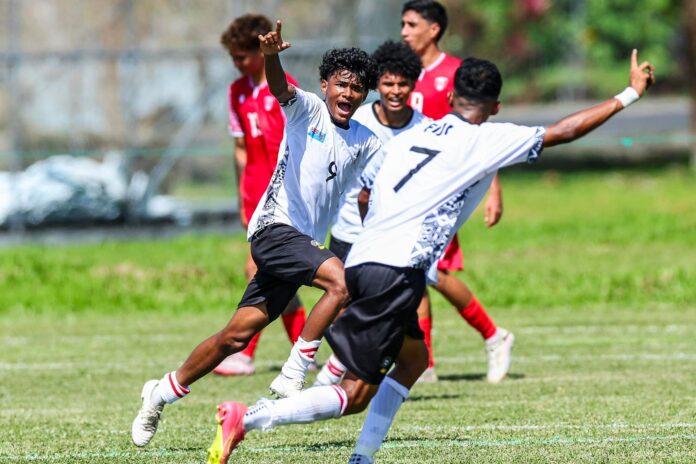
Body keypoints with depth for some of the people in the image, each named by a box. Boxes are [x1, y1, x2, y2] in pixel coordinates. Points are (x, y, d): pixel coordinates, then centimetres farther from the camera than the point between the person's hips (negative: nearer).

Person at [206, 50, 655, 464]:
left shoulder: (409, 137, 18)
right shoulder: (485, 140, 1)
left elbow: (363, 198, 25)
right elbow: (564, 131, 2)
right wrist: (630, 94, 11)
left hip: (363, 260, 8)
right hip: (397, 271, -8)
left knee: (414, 358, 25)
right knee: (357, 393, -7)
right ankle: (247, 418, -18)